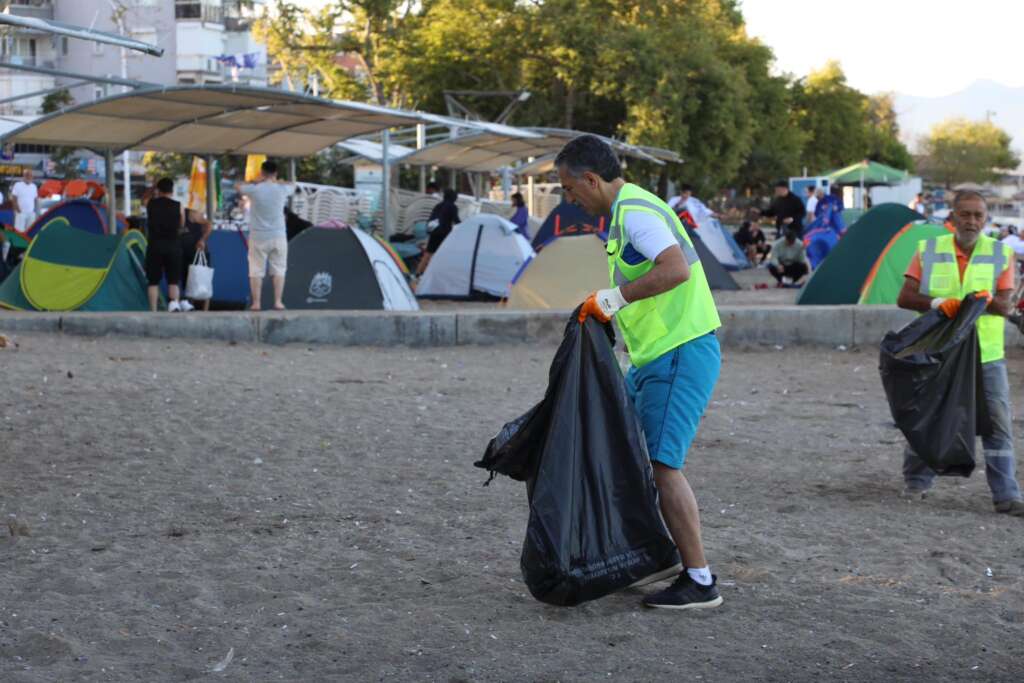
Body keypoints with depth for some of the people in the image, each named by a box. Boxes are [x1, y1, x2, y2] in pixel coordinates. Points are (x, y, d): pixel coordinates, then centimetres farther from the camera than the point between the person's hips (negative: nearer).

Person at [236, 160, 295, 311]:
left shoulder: (254, 189, -8)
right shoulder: (282, 189, -3)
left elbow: (238, 186, 13)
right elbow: (293, 185, 22)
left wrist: (256, 182, 14)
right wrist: (275, 181, 17)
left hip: (258, 237, -1)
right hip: (278, 236, 1)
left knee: (256, 270, 5)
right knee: (278, 269, 6)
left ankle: (256, 303, 2)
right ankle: (278, 302, 1)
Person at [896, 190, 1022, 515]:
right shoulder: (928, 251, 1)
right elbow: (904, 298, -4)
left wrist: (989, 301, -28)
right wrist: (936, 302, -23)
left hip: (987, 357, 0)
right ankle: (916, 483, 27)